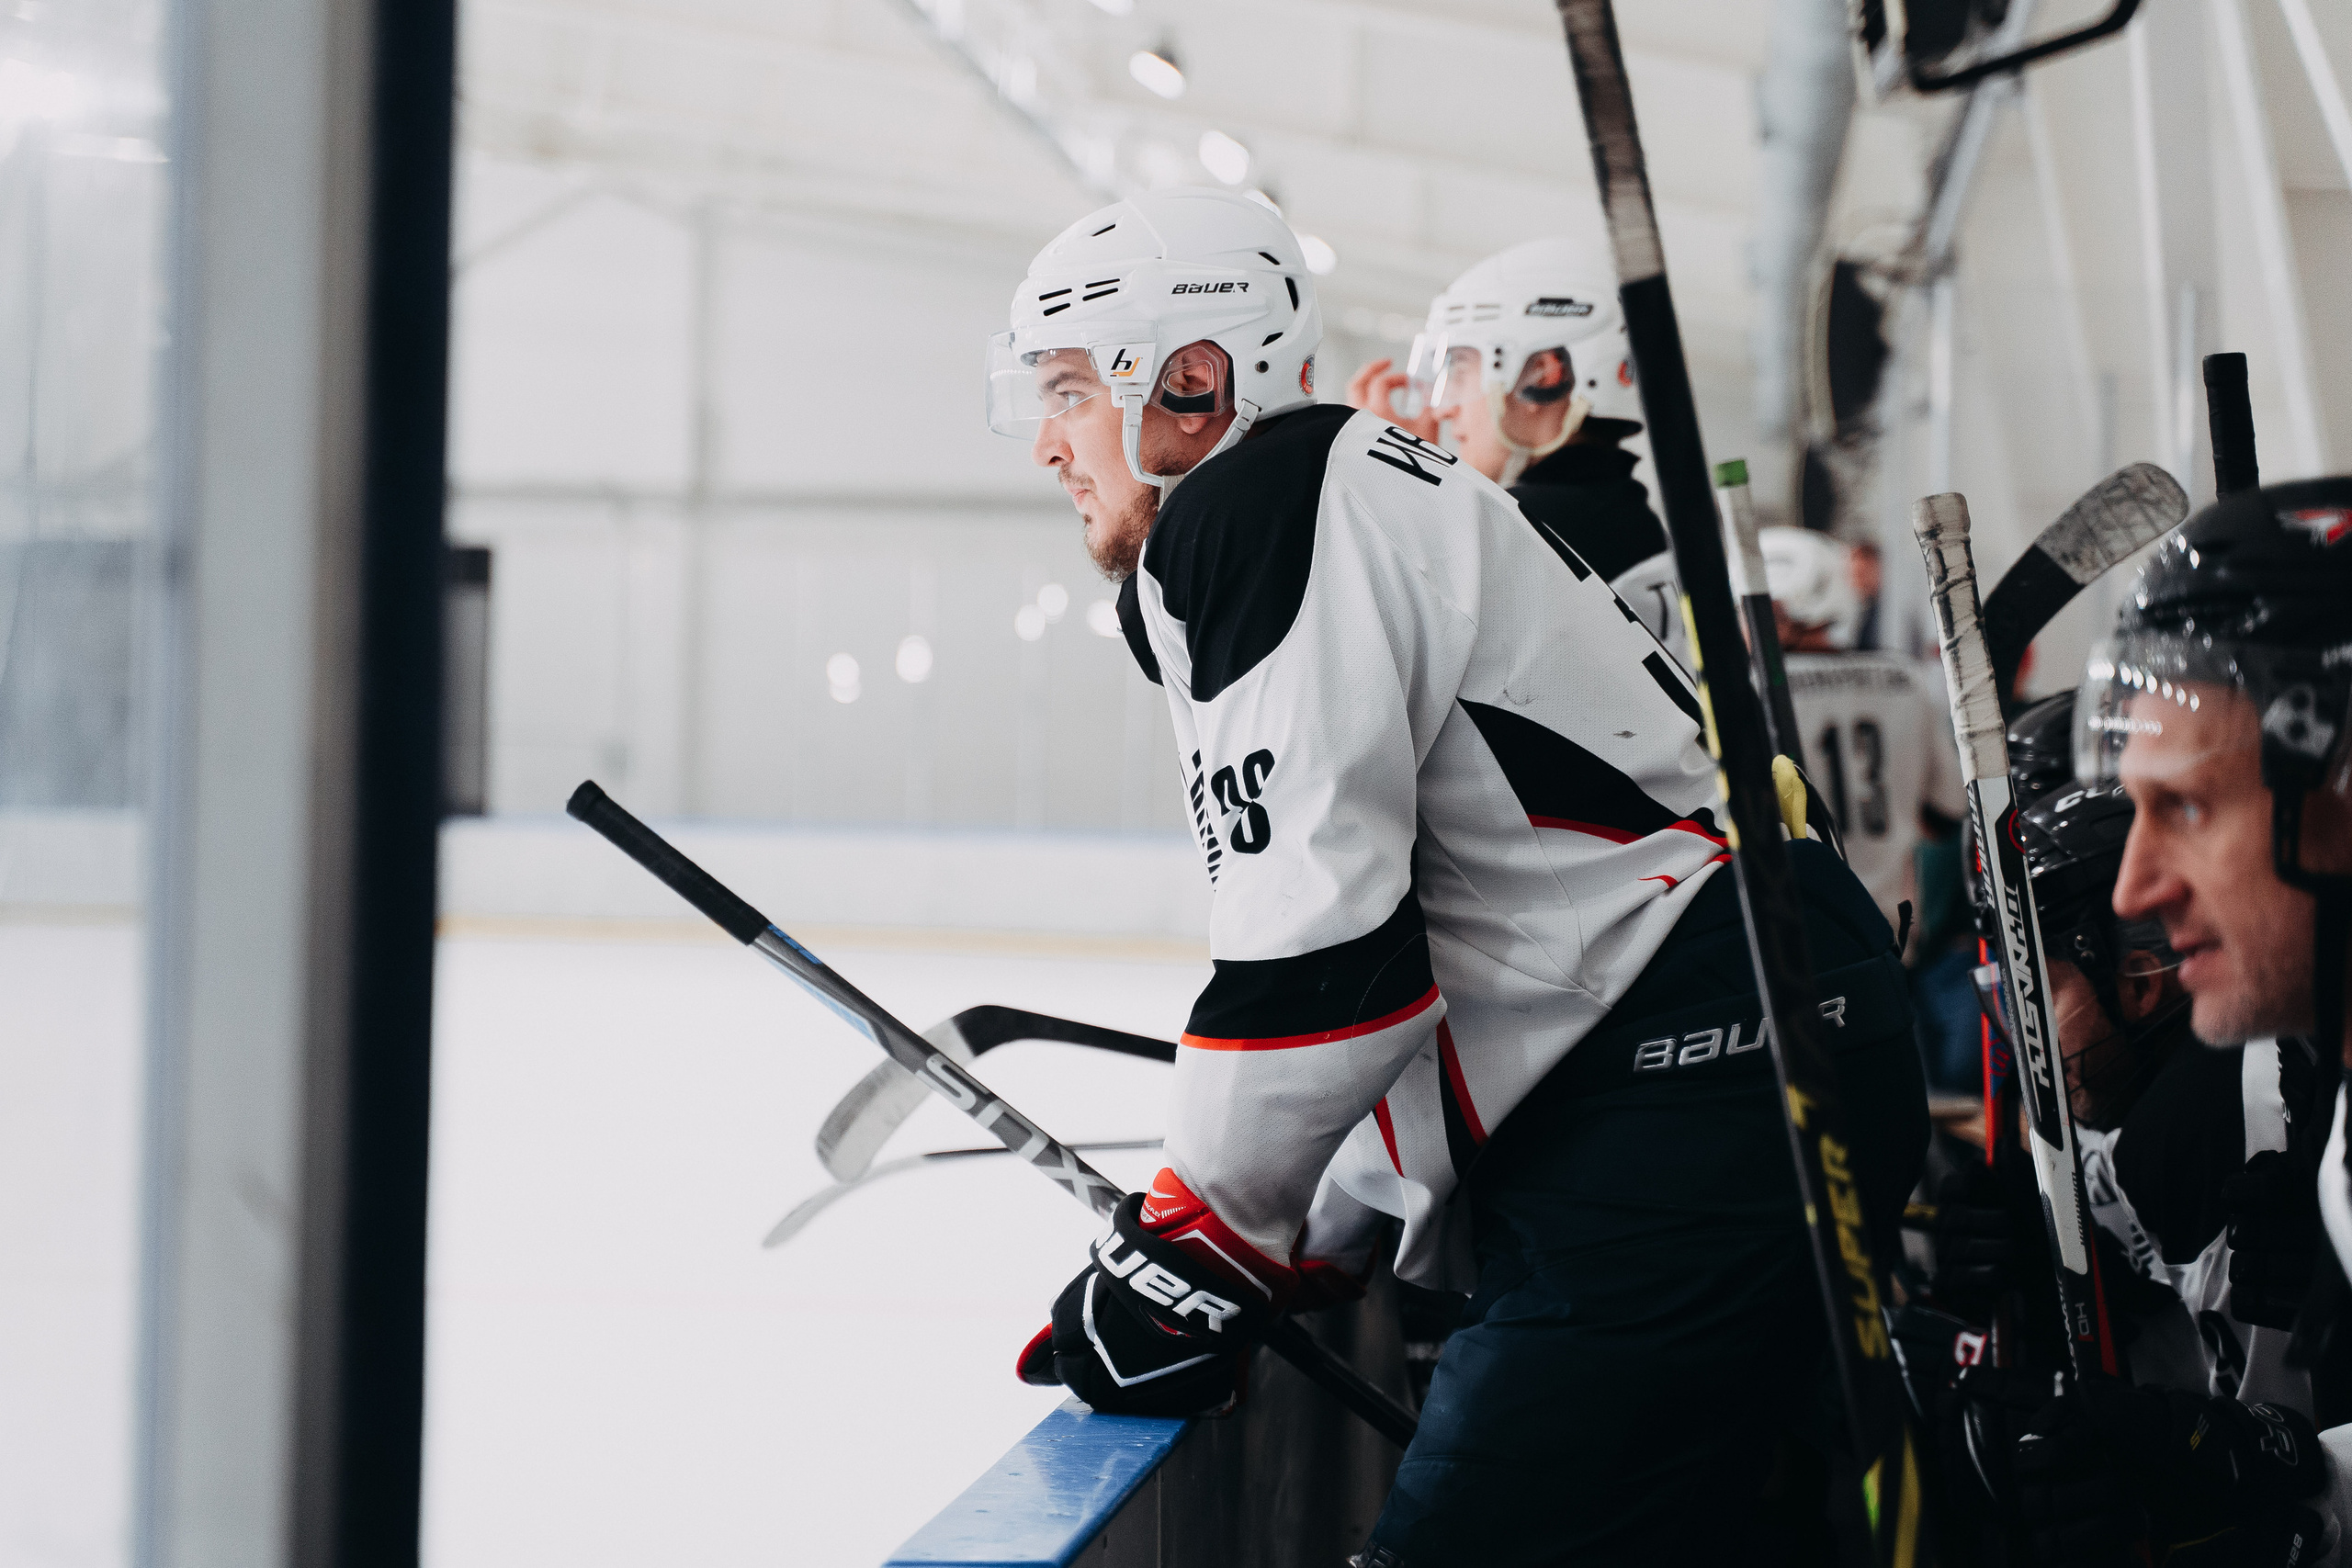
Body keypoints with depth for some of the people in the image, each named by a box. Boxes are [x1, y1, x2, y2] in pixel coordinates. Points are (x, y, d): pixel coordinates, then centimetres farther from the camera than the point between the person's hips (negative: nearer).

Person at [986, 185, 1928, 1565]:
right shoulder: (1363, 500, 25)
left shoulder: (1254, 513, -8)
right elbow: (1400, 970, 27)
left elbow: (1322, 937, -16)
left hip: (1695, 1087, -11)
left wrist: (1191, 1254, -6)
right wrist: (1306, 1249, 24)